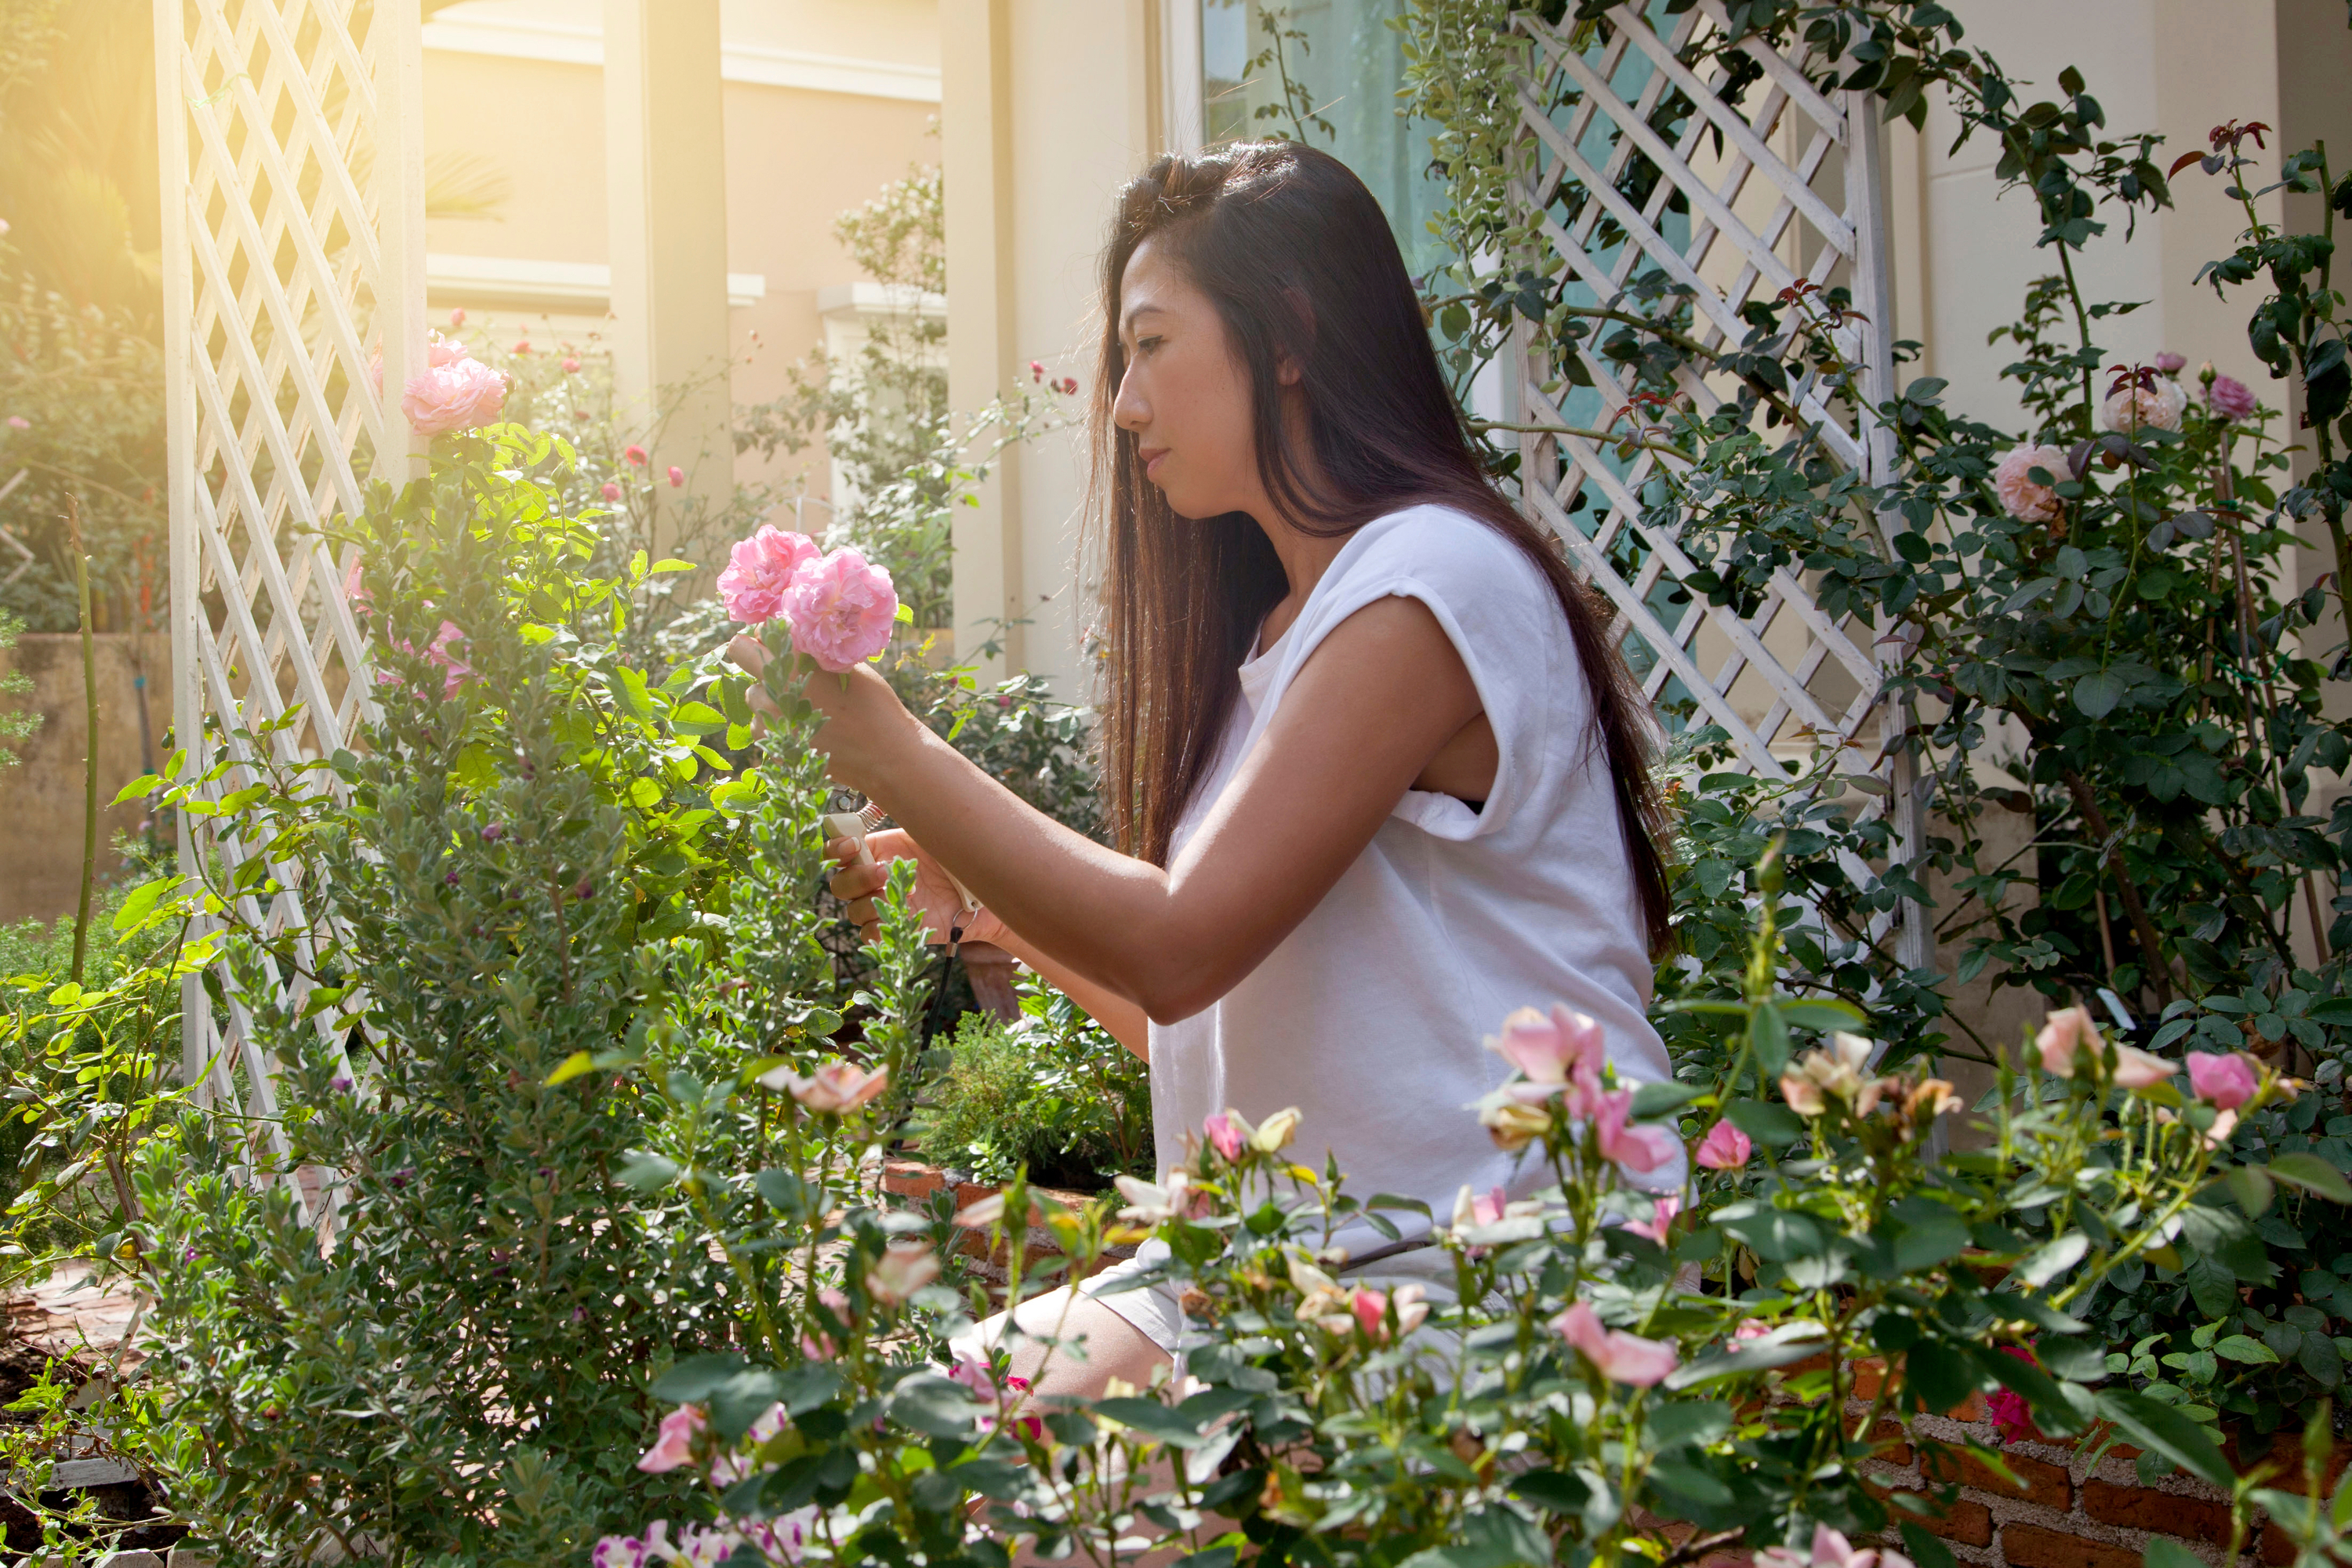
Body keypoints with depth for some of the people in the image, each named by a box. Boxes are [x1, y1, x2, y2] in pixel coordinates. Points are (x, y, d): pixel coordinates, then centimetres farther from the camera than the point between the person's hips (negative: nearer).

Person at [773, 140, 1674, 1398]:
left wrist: (895, 754, -10)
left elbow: (1178, 949, -17)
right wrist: (997, 906, 9)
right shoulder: (1281, 628, 18)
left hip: (1484, 1279, -8)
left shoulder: (1431, 581, -11)